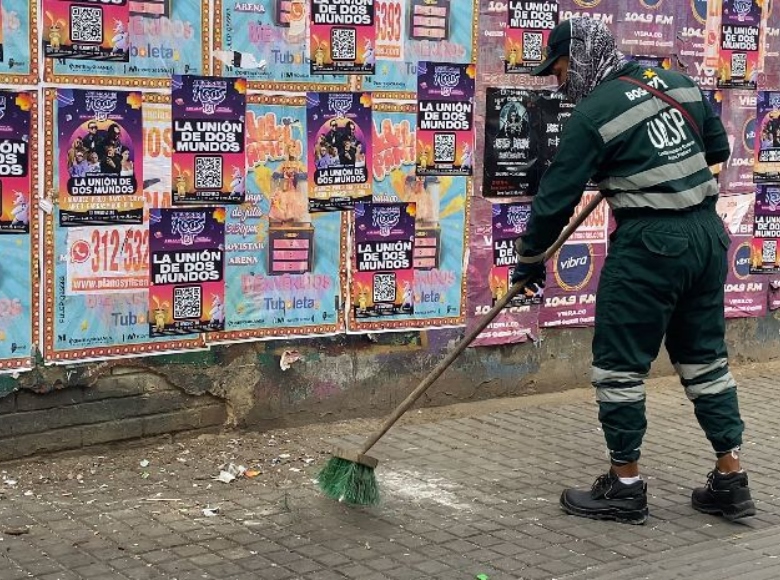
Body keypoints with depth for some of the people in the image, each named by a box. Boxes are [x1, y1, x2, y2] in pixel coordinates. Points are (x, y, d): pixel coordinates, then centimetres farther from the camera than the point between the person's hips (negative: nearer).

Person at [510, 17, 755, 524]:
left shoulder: (593, 113, -10)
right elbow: (718, 148, 18)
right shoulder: (679, 82, 9)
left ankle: (625, 486, 11)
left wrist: (530, 260, 4)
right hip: (708, 233, 8)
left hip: (649, 241, -8)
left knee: (620, 363, 4)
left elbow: (557, 198, -7)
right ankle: (731, 481, 18)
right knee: (705, 356, 15)